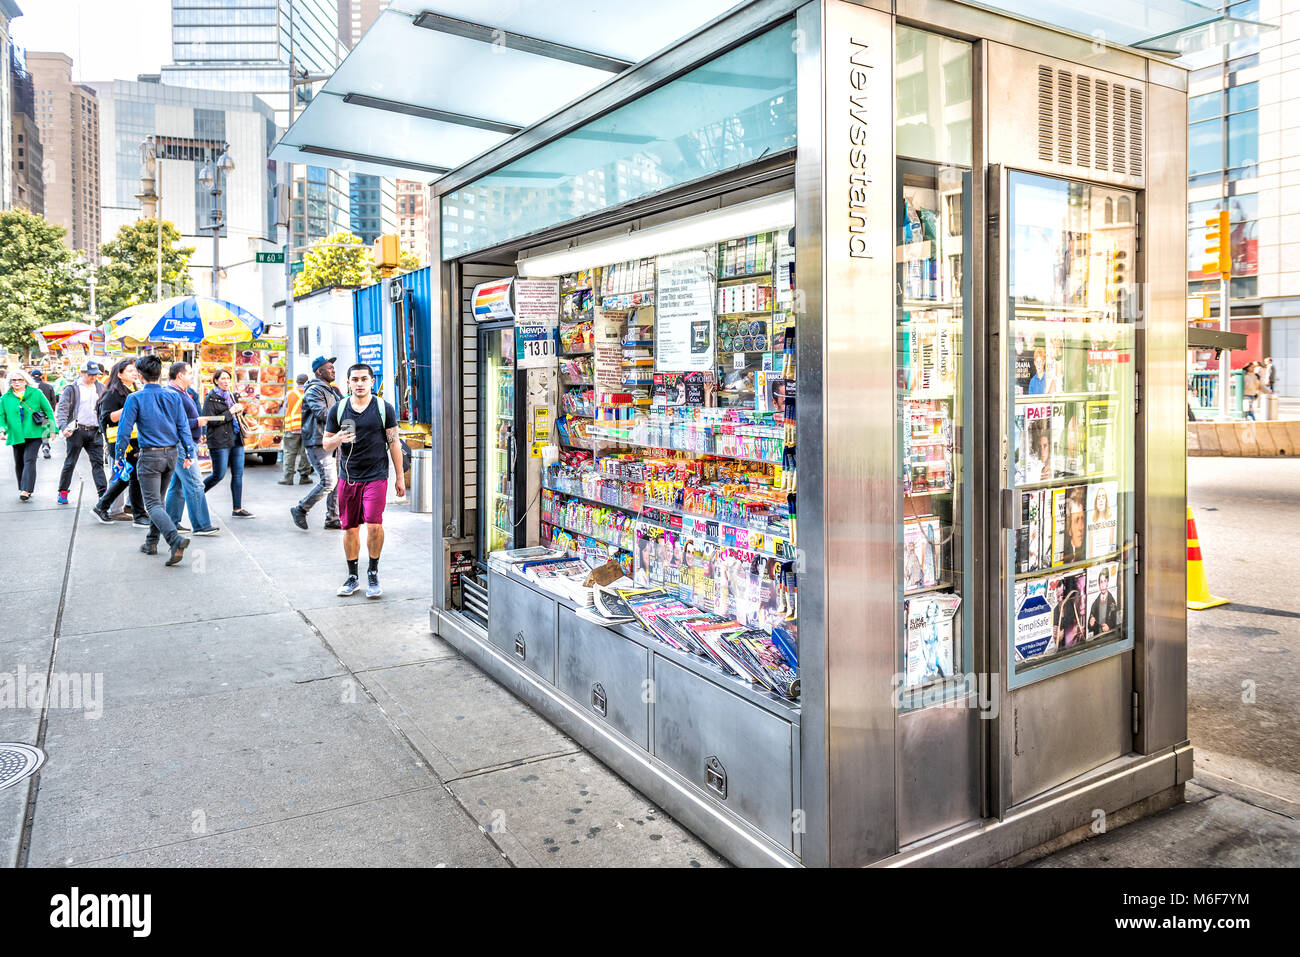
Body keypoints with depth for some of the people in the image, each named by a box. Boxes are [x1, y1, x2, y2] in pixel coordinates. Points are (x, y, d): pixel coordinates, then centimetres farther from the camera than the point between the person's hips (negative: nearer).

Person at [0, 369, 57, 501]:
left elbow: (48, 410, 8)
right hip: (16, 436, 3)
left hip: (34, 434, -3)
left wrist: (52, 428, 4)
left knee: (29, 460, -15)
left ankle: (26, 490, -20)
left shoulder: (36, 393, 3)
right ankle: (22, 488, 26)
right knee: (19, 463, 9)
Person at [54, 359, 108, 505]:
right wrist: (63, 427, -20)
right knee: (70, 462, 3)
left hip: (95, 431, 3)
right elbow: (62, 409, -6)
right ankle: (63, 492, 14)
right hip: (77, 430, -3)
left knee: (98, 462, -1)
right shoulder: (72, 389, 0)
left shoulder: (100, 388, 12)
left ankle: (103, 493, -3)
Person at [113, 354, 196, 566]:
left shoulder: (135, 398, -8)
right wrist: (189, 453, 6)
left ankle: (175, 539, -26)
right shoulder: (173, 396, 2)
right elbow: (183, 427, 2)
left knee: (153, 503, -5)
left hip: (150, 455, -5)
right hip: (171, 453, 5)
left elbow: (125, 429, -8)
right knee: (158, 499, 19)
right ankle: (151, 542, 26)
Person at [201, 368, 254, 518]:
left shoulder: (231, 396, 16)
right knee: (219, 475, -5)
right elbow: (210, 420, -13)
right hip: (219, 441, -7)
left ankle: (238, 509, 5)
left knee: (238, 474, 2)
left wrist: (239, 408, 7)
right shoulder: (211, 398, -6)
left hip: (236, 439, 7)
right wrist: (230, 412, -13)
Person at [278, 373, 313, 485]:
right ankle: (304, 476, 8)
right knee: (305, 453, 5)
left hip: (292, 428, 0)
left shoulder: (290, 394, 6)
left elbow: (285, 411, 11)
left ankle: (288, 477, 4)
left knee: (290, 453, 4)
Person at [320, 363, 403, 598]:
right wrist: (337, 439, -15)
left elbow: (394, 443, 4)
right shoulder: (338, 409, 6)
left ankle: (373, 573, 7)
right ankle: (352, 577, 21)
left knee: (374, 525, -14)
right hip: (347, 477, 3)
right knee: (350, 528, 6)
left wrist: (400, 477, 2)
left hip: (376, 476, -3)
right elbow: (325, 444, 10)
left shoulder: (384, 408, 1)